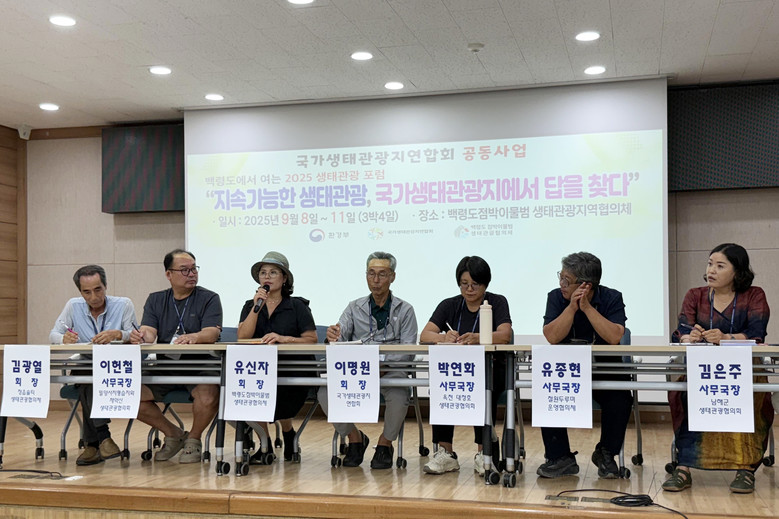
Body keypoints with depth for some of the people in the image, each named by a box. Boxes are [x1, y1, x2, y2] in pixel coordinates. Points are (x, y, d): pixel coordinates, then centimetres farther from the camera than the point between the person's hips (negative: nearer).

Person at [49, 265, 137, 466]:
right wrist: (64, 338, -19)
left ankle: (92, 443, -30)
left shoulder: (124, 305, 1)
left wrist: (118, 334, -28)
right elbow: (53, 335, 6)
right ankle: (102, 436, -33)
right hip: (83, 371, 1)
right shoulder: (73, 306, 7)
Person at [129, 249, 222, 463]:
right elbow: (148, 333, -2)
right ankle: (173, 434, 6)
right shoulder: (155, 300, 14)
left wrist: (194, 337, -36)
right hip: (163, 368, 4)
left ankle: (193, 439, 1)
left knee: (209, 397, -34)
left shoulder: (209, 299, 3)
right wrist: (139, 336, -28)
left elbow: (211, 334, -13)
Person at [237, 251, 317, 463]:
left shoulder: (298, 306, 5)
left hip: (292, 369, -3)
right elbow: (242, 337, -3)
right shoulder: (250, 306, 14)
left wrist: (284, 338, -18)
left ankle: (288, 435, 10)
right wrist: (257, 307, -10)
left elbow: (312, 340, -4)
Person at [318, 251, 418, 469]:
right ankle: (354, 437, 2)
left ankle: (385, 443, -3)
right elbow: (341, 336, 1)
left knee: (398, 396, -34)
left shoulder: (404, 310, 7)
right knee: (326, 392, -24)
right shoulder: (354, 308, 14)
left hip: (391, 370, -2)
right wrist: (334, 336, -25)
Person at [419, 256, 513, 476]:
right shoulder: (449, 305, 8)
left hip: (492, 369, -2)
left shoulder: (497, 302, 1)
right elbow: (424, 335, -6)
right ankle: (445, 453, -27)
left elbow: (505, 336, -17)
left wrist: (477, 338, -37)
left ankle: (484, 453, -25)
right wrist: (443, 337, -30)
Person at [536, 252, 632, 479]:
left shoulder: (612, 298, -5)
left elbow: (615, 337, -22)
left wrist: (587, 307, -21)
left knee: (620, 398, -28)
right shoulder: (556, 297, -1)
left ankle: (606, 454, 0)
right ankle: (560, 458, -10)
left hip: (605, 369, -1)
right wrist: (572, 307, -21)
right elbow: (552, 337, -16)